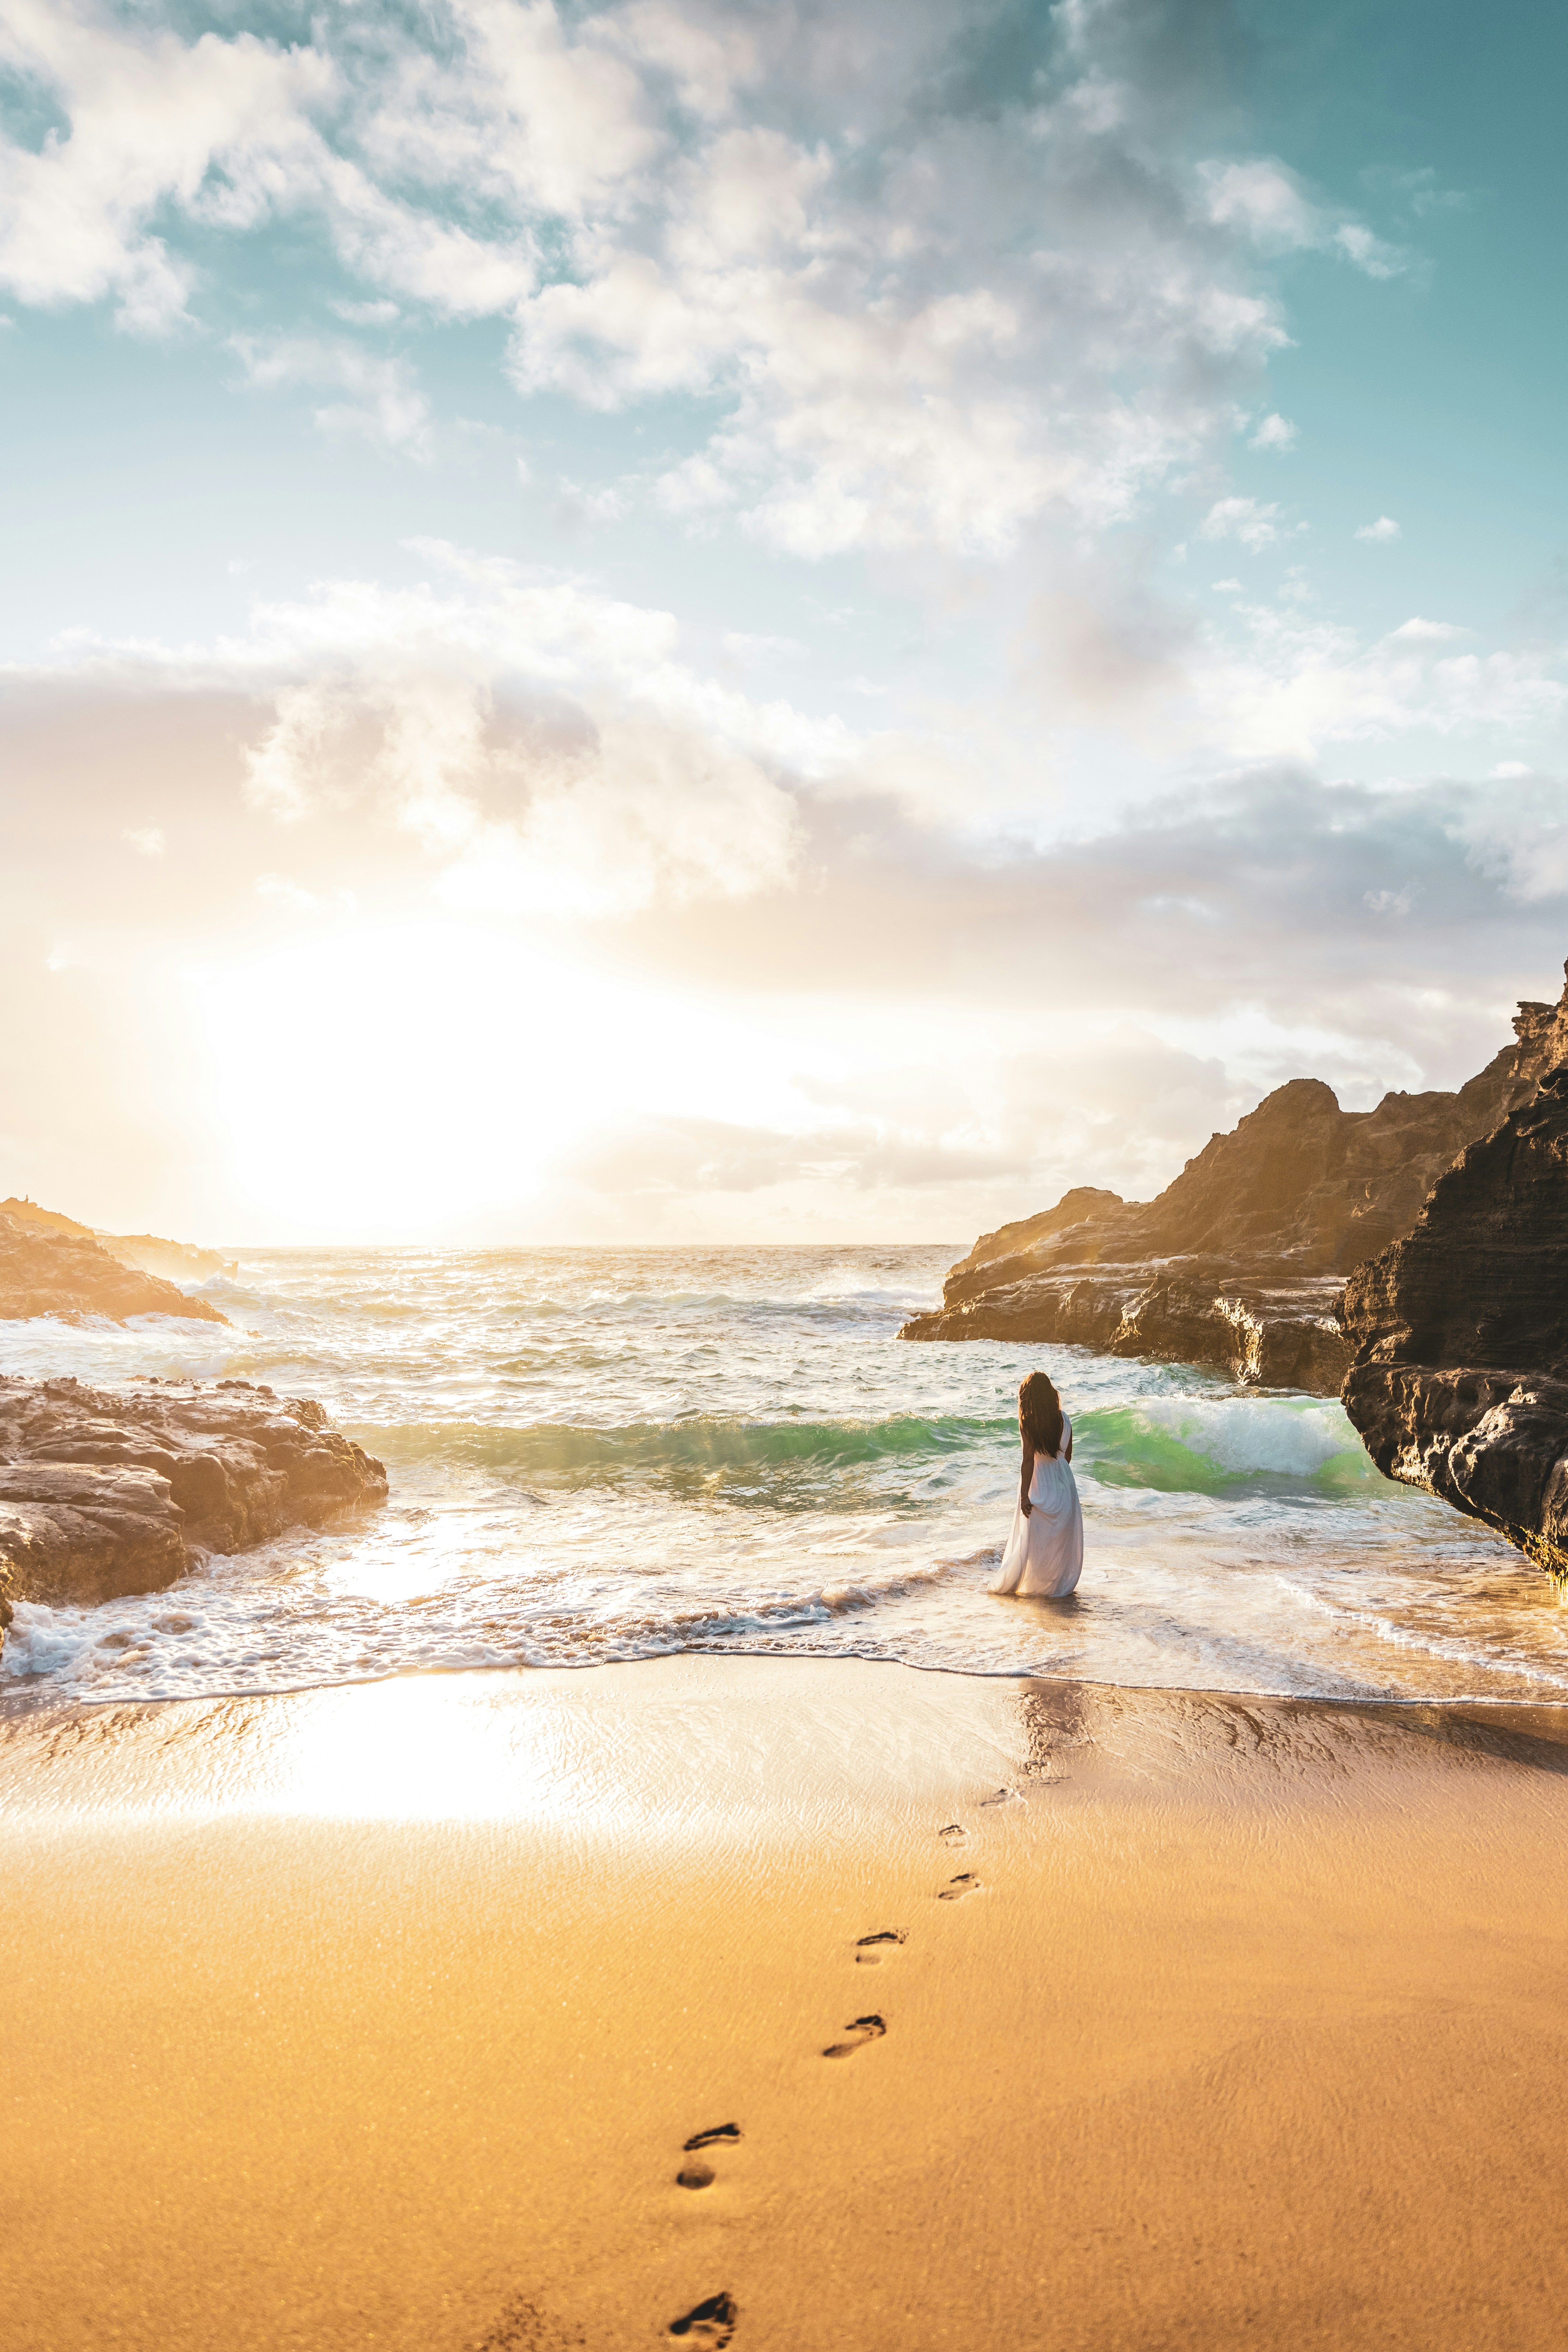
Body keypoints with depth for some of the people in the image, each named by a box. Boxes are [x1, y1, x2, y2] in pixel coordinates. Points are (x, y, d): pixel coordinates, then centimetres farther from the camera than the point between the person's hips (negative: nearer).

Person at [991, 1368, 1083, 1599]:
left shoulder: (1027, 1422, -17)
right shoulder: (1063, 1419, -2)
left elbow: (1029, 1460, -18)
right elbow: (1068, 1454, 7)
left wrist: (1024, 1495, -15)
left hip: (1039, 1481, -5)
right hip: (1063, 1479, 5)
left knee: (1034, 1536, 8)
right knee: (1063, 1536, 15)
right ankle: (1062, 1583, 25)